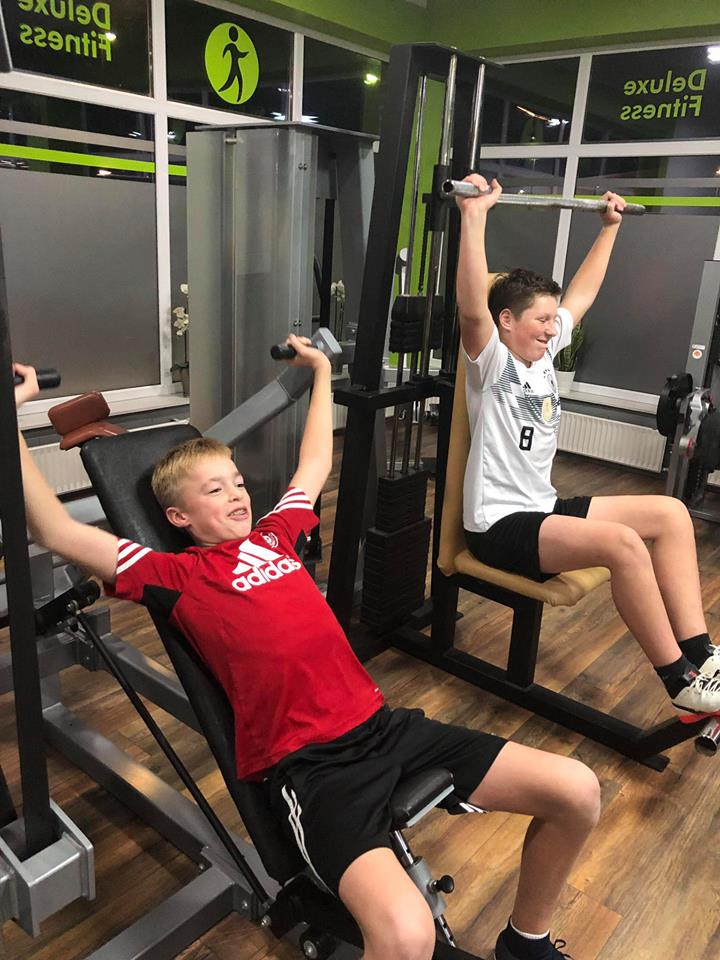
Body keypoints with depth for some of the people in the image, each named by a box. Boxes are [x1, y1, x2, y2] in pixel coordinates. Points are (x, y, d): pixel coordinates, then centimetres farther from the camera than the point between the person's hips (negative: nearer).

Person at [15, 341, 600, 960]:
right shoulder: (178, 576, 2)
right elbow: (59, 532, -5)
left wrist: (320, 372, 41)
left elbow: (315, 462, 33)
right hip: (305, 763, -6)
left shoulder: (274, 534, 17)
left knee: (578, 792, -2)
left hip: (380, 722, 7)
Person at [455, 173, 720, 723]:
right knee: (622, 542, -31)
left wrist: (610, 226, 28)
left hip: (543, 507, 9)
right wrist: (474, 214, -35)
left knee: (671, 513, -2)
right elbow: (472, 309, -30)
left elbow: (583, 293, 23)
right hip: (498, 523, -9)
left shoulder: (545, 352, 12)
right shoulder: (491, 363, -10)